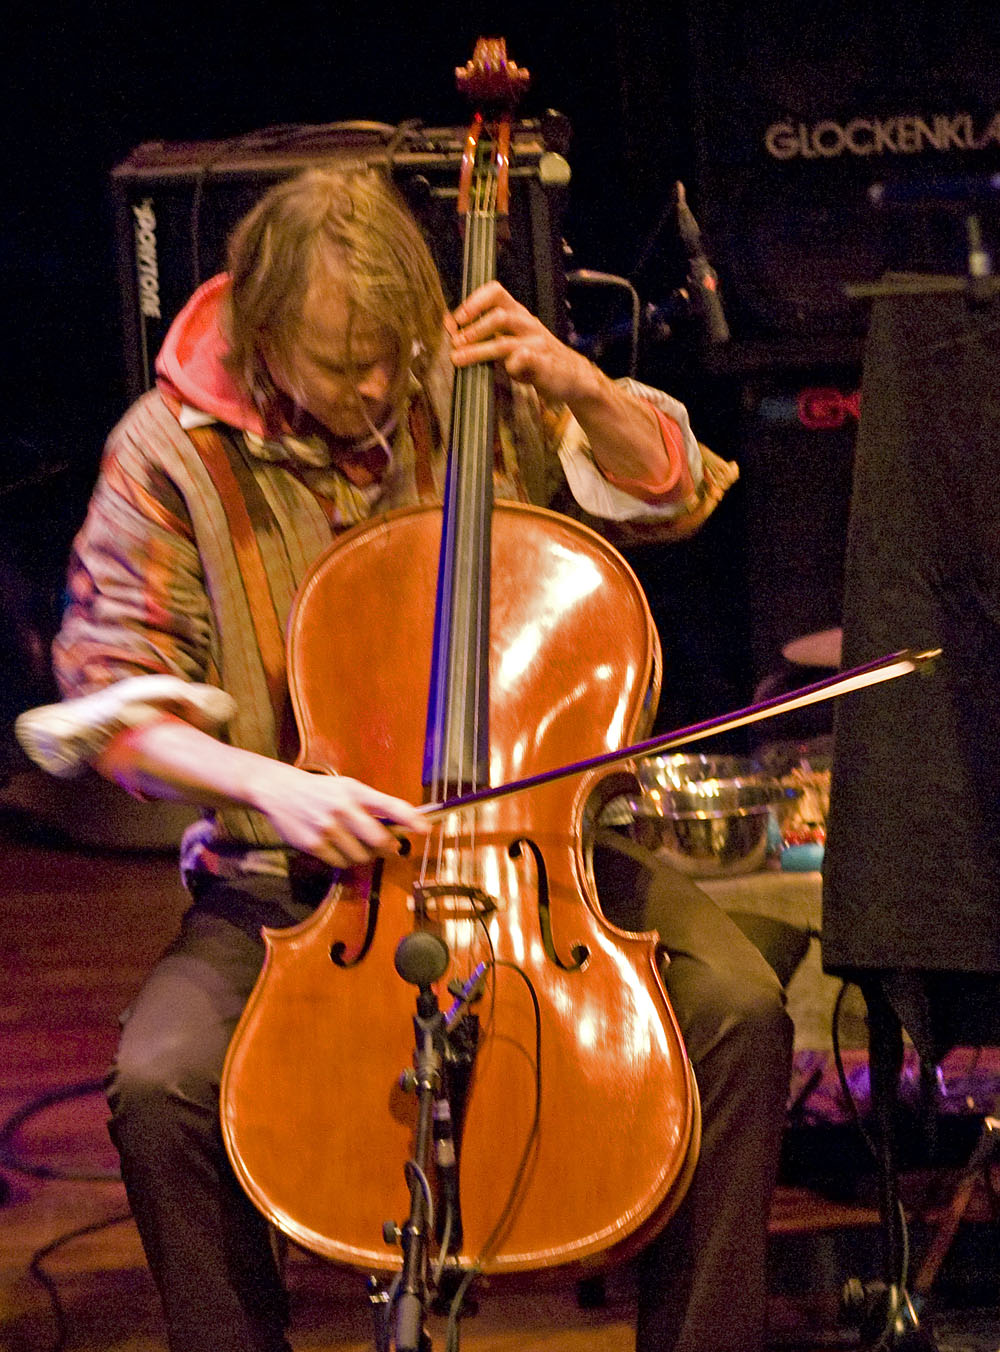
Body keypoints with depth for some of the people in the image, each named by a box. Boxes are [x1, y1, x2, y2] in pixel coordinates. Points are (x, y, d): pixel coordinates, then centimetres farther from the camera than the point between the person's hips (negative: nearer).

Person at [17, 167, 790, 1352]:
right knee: (160, 1082, -28)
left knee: (739, 1011, -20)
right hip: (287, 876, -1)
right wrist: (268, 786, -24)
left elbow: (672, 491, 9)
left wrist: (578, 386, -11)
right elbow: (111, 701, -7)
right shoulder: (171, 451, -7)